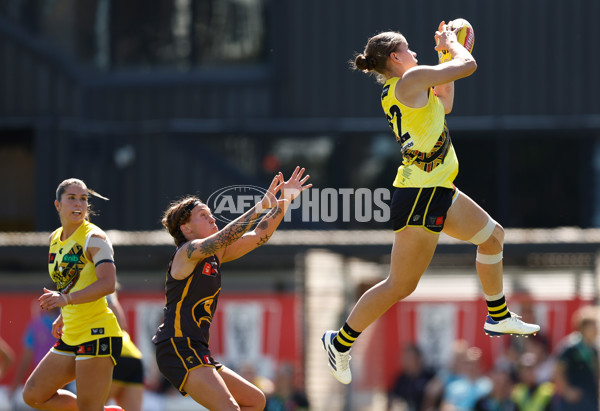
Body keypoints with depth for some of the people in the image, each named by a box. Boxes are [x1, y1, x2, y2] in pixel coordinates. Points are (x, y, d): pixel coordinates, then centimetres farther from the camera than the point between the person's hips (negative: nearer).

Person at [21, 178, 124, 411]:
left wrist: (66, 298, -37)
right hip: (70, 337, 9)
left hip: (97, 333, -9)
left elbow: (108, 284, -25)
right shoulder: (55, 239, 13)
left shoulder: (94, 238, -11)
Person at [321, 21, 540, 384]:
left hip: (438, 192, 10)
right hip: (421, 196, -10)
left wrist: (448, 52, 26)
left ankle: (499, 318, 35)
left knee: (493, 235, 24)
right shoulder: (412, 79, -15)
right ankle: (340, 342, 3)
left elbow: (444, 105, 28)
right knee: (401, 285, -6)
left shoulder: (398, 92, 13)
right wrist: (452, 45, 9)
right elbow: (469, 65, -10)